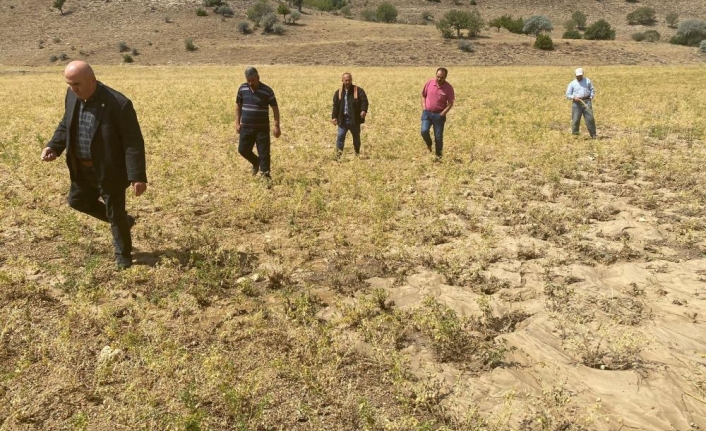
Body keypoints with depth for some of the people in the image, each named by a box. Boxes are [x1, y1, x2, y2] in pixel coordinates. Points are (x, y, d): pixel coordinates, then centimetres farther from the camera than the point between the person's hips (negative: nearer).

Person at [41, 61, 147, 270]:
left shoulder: (118, 104, -25)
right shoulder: (72, 95, -4)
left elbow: (134, 143, -22)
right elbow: (66, 125, 13)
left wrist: (137, 176, -26)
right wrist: (53, 146, -5)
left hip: (109, 171, -7)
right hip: (82, 168, 7)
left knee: (115, 214, 7)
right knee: (77, 201, 24)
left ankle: (123, 254, 30)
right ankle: (123, 221, 40)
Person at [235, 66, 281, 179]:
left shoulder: (267, 91, -10)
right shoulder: (242, 88, 1)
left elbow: (275, 108, -6)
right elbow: (238, 105, 12)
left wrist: (276, 126, -12)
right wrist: (237, 123, 7)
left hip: (262, 128, -4)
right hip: (246, 127, 4)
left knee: (264, 153, -2)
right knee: (242, 149, 7)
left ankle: (265, 175, 9)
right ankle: (256, 162, 35)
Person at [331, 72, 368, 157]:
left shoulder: (358, 90, -2)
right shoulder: (338, 92, 6)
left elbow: (364, 101, -11)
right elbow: (335, 105, 6)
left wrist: (364, 110, -29)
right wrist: (334, 117, -2)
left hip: (354, 119, -1)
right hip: (343, 120, 1)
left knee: (356, 137, 12)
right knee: (340, 137, -7)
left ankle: (357, 153, 29)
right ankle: (338, 154, -3)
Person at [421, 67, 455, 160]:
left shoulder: (448, 88, -10)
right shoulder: (429, 83, -3)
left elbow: (450, 103, -6)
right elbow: (423, 95, 10)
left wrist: (442, 114, -14)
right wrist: (424, 108, -1)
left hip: (439, 115, -2)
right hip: (427, 112, 2)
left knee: (438, 136, 2)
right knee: (424, 131, -17)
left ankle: (438, 156, 18)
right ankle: (428, 144, 15)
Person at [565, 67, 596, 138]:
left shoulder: (587, 81, 15)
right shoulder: (572, 83, 9)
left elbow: (592, 90, 18)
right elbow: (568, 95, 6)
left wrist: (591, 97, 2)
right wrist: (574, 97, -12)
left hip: (586, 102, 1)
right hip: (576, 103, -1)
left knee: (590, 118, -5)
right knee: (575, 120, -3)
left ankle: (593, 135, 1)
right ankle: (575, 134, 9)